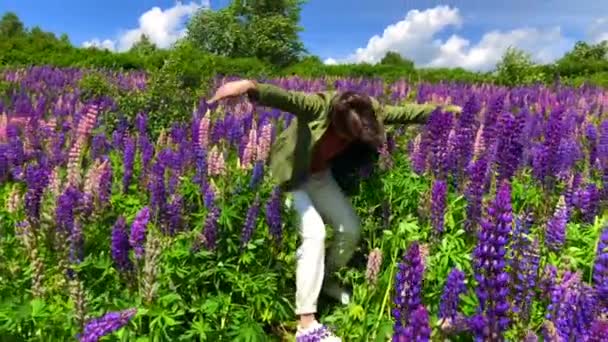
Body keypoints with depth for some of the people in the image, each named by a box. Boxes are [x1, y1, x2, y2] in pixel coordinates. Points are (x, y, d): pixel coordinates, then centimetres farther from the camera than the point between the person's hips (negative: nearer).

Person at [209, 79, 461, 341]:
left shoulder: (369, 111, -15)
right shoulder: (320, 106, -33)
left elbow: (406, 112, -5)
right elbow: (286, 98, -52)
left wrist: (448, 110, -1)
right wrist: (250, 86, -71)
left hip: (320, 177, 7)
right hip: (289, 177, -7)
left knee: (352, 230, 4)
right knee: (314, 232, -24)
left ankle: (326, 279, 32)